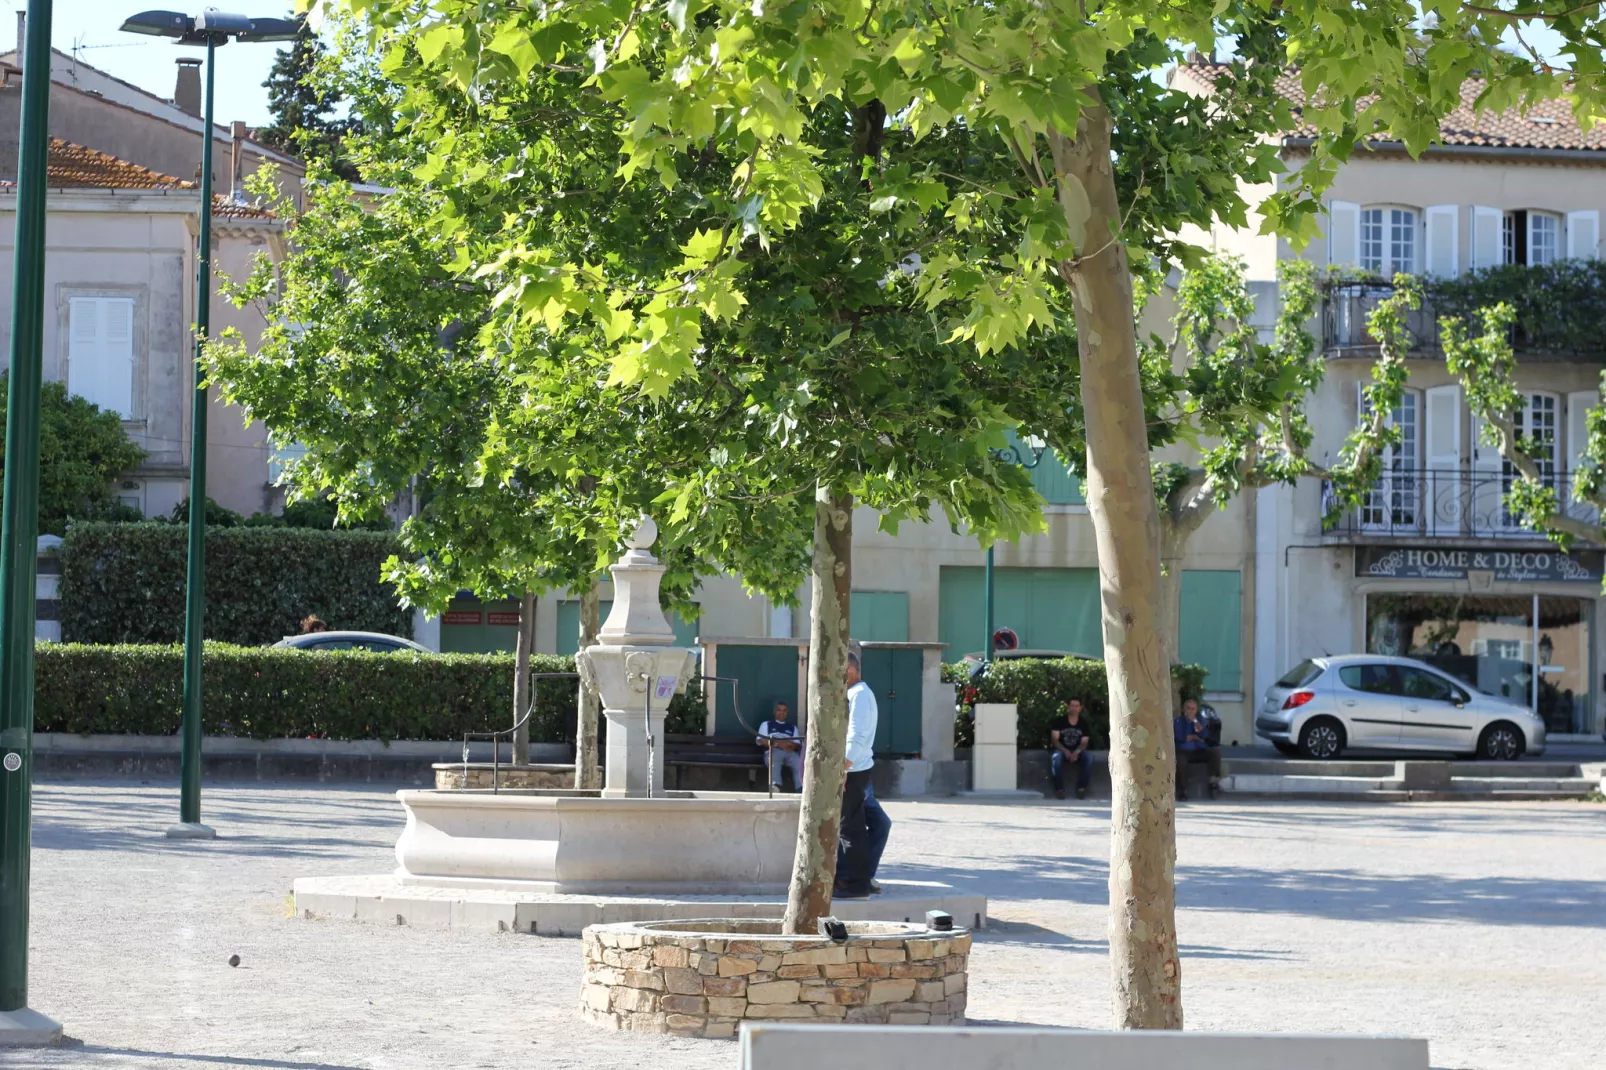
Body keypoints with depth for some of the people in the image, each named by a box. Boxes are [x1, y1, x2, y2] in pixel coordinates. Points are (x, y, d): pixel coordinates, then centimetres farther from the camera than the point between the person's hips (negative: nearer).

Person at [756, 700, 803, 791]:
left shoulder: (792, 727, 31)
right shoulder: (766, 724, 27)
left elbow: (797, 745, 16)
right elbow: (761, 741, 10)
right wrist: (779, 744, -6)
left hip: (790, 752, 2)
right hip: (773, 751, -2)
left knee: (799, 764, -34)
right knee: (774, 763, -41)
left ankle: (801, 789, -54)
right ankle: (775, 786, -65)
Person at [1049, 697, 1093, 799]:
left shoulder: (1083, 724, 6)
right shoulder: (1059, 721, 0)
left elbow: (1084, 742, -2)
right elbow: (1054, 739, -7)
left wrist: (1076, 753, -24)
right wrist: (1065, 751, -24)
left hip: (1077, 752, 2)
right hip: (1061, 750, -2)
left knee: (1089, 757, -30)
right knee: (1055, 757, -37)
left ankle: (1082, 787, -23)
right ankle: (1059, 789, -32)